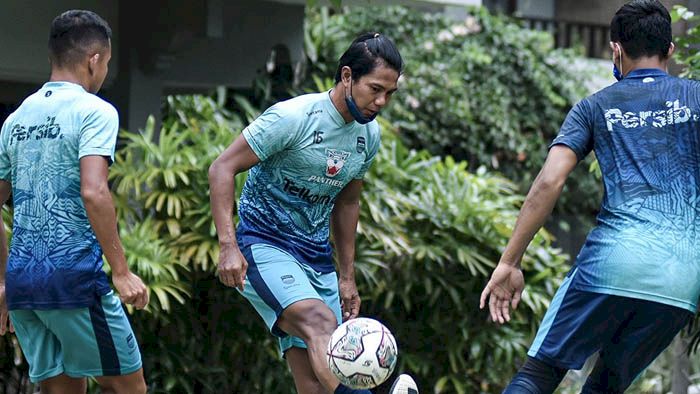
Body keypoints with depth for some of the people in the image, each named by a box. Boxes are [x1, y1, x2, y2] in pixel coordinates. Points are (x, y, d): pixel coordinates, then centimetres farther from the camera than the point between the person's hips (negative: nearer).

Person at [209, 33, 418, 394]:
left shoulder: (369, 135, 7)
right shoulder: (293, 117, -15)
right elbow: (222, 168, -14)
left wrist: (347, 278, 20)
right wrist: (229, 246, -24)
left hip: (318, 257, 7)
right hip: (265, 246, -7)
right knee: (320, 321, -34)